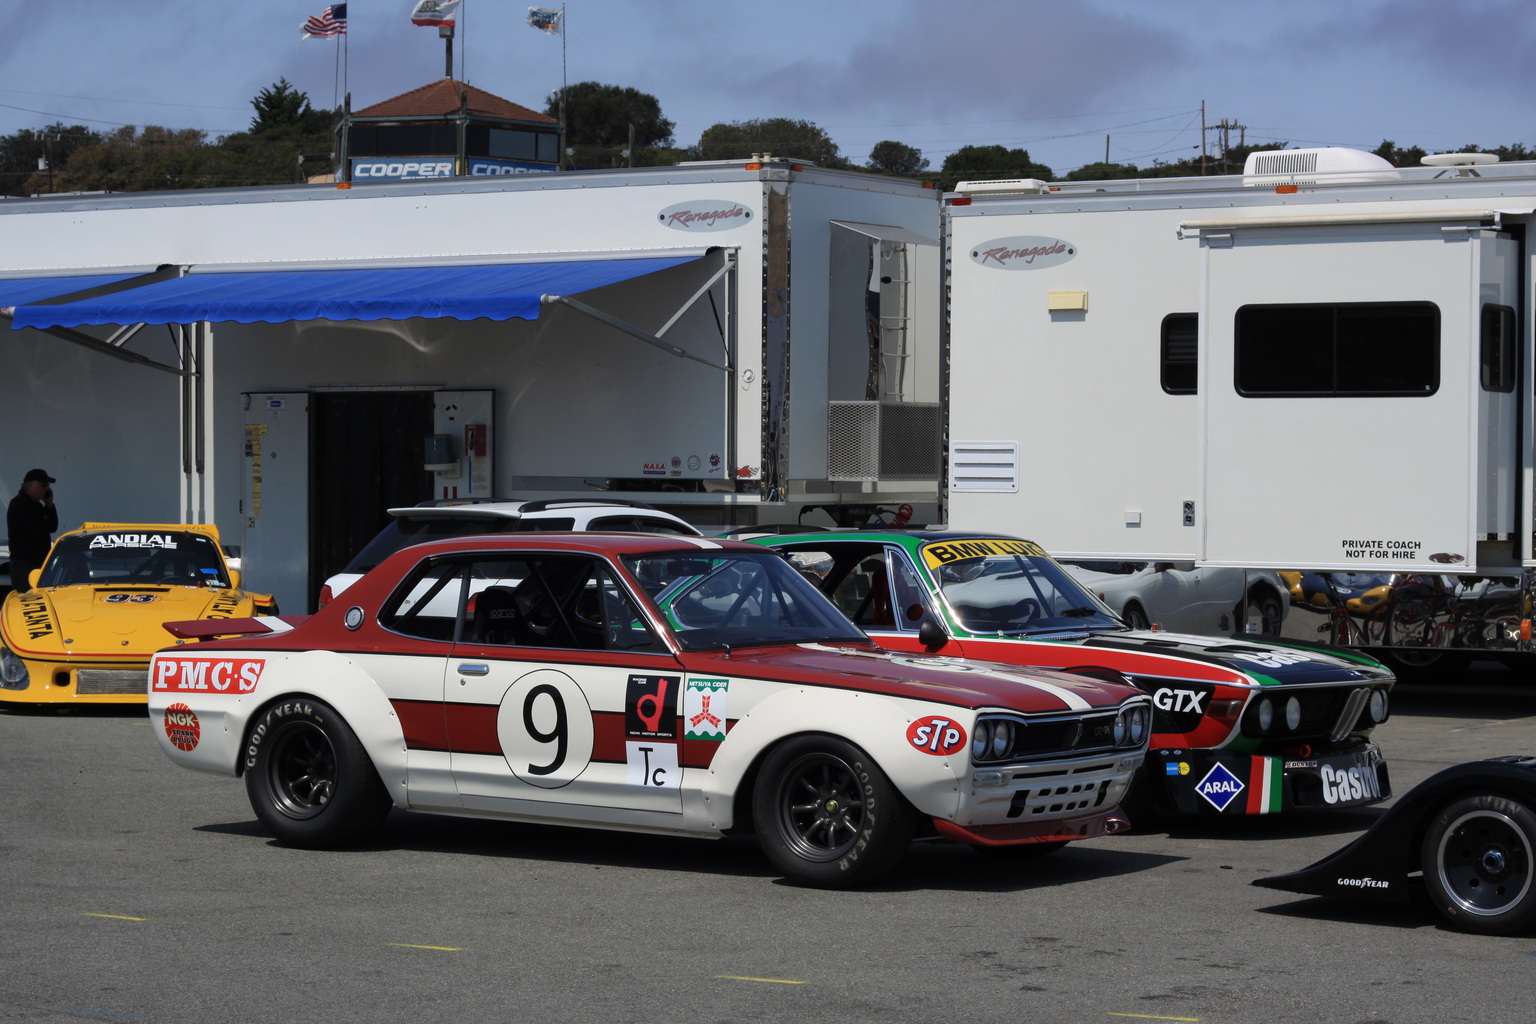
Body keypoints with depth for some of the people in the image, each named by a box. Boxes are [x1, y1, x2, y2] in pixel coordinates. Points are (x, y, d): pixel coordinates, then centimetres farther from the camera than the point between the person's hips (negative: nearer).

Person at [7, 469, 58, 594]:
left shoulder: (36, 506, 20)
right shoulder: (19, 504, -11)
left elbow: (52, 527, 14)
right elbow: (38, 530, -20)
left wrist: (49, 505, 3)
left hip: (38, 562, 10)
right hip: (24, 563, -10)